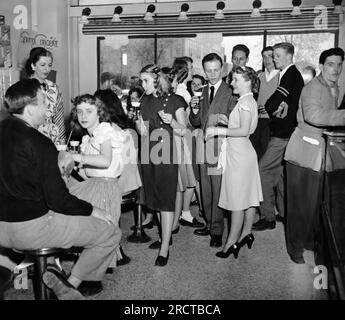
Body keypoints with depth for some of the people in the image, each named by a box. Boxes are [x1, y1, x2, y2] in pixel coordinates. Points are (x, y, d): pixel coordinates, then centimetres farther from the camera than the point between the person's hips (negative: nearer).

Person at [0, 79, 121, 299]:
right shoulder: (39, 144, -20)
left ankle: (51, 271, 21)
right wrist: (92, 211, -2)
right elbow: (58, 200, -19)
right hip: (30, 230, -8)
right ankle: (70, 284, 5)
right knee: (111, 233, 0)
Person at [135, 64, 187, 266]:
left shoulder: (175, 101, -4)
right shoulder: (145, 101, 11)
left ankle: (165, 248, 0)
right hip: (149, 154, 6)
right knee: (155, 198, 10)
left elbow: (183, 131, -5)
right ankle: (165, 235, 29)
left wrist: (171, 121, -22)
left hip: (168, 153, -5)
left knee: (166, 199, -5)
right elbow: (143, 132, 11)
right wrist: (137, 120, -8)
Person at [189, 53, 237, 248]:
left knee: (218, 189, -6)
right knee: (206, 189, 12)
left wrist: (219, 119, -27)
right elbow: (196, 123, 14)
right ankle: (210, 224, 25)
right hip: (203, 144, 6)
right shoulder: (202, 92, 15)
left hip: (219, 145, -6)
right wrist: (195, 111, -6)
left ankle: (217, 230, 4)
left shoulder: (230, 91, -4)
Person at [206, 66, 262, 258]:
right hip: (242, 151, 10)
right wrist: (221, 129, 12)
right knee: (249, 196, 14)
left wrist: (219, 131, -19)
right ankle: (246, 233, 25)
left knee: (237, 199, -5)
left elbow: (244, 130, -22)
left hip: (239, 154, -10)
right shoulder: (249, 101, 15)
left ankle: (232, 241, 2)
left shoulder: (246, 101, -14)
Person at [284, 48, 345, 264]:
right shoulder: (313, 88, -15)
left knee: (316, 201, 14)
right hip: (304, 152, -8)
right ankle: (295, 246, 15)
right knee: (299, 202, 1)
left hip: (322, 152, 8)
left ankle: (310, 240, 32)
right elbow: (313, 114, -36)